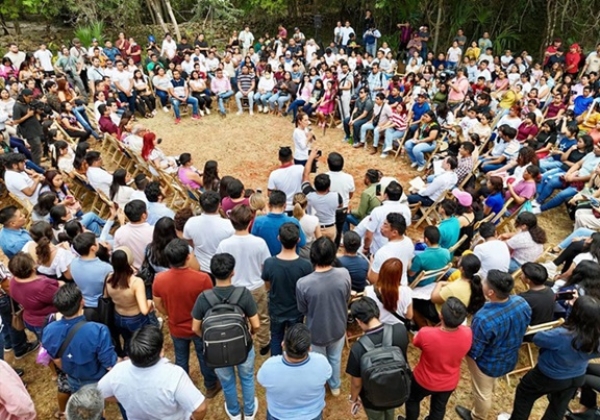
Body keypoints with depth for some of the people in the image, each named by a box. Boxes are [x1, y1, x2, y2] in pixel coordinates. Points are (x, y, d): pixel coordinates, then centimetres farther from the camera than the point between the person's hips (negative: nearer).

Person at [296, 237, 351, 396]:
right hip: (338, 328, 2)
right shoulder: (344, 274, -24)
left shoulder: (303, 284, -32)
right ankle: (335, 386, 56)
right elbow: (347, 299, -5)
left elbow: (303, 310, -12)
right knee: (335, 358, 31)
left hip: (316, 332, -2)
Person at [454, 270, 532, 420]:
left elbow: (473, 351, -28)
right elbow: (522, 328, -1)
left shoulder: (484, 319, -44)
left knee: (482, 392, 25)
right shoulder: (522, 303, -24)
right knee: (490, 385, 38)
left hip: (488, 363, -7)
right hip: (510, 358, 7)